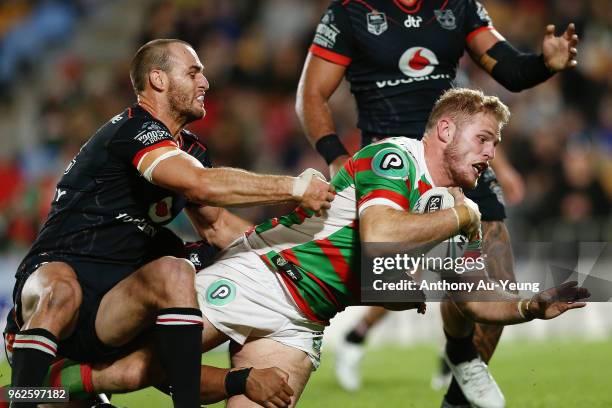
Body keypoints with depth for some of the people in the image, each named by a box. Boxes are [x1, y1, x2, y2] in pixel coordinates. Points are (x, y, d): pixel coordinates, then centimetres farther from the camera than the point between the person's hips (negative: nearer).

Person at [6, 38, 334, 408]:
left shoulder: (189, 150, 16)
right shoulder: (132, 131, -14)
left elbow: (214, 223, 30)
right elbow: (201, 185, -29)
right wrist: (295, 188, -23)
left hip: (115, 302, 7)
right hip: (56, 271, -7)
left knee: (174, 274, -23)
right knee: (63, 291, -41)